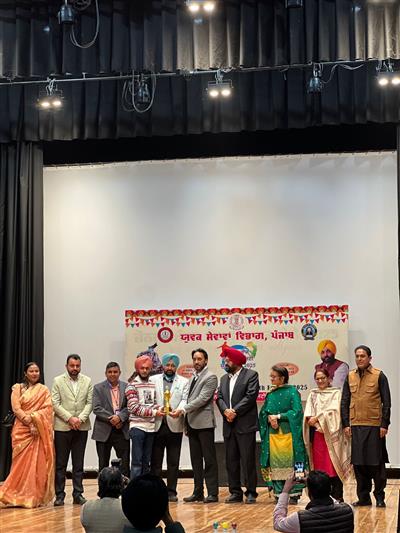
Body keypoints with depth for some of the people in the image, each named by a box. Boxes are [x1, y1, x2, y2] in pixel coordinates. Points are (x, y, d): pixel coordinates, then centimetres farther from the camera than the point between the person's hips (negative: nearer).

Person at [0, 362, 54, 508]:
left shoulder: (44, 390, 12)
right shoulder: (18, 388, 7)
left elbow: (48, 409, 1)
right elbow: (16, 409, -3)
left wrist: (32, 417, -13)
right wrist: (30, 424, -12)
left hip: (40, 431, 1)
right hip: (22, 430, -1)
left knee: (38, 463, -3)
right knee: (21, 463, -5)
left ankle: (35, 497, 2)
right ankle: (18, 497, -1)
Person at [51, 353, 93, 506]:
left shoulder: (87, 381, 8)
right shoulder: (58, 381, 2)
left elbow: (89, 403, 2)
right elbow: (55, 404, -5)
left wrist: (80, 419, -12)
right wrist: (69, 418, -14)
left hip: (81, 427, 2)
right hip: (62, 427, -2)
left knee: (79, 464, 6)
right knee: (60, 463, 2)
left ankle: (78, 494, 11)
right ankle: (59, 495, 7)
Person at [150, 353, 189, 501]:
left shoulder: (183, 382, 10)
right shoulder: (153, 380, 11)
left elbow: (184, 400, -3)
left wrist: (179, 410, -24)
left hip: (174, 426, 0)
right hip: (157, 425, 0)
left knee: (173, 461, 3)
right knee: (155, 461, 3)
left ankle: (171, 491, 9)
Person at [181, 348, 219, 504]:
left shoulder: (210, 377, -7)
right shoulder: (193, 377, 18)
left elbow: (202, 399, -17)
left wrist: (184, 409, -20)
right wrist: (187, 423, 14)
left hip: (204, 423, -8)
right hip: (192, 424, 8)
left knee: (209, 459, -4)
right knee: (196, 460, 9)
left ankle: (212, 493, -2)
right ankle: (198, 492, 14)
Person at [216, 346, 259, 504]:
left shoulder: (251, 375, 1)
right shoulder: (224, 379, 20)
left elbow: (251, 396, -10)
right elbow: (220, 397, 11)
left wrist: (235, 411, -14)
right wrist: (225, 410, -9)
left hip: (245, 425, -6)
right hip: (229, 426, 6)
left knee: (248, 460, -5)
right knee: (231, 461, 6)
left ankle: (251, 492, 1)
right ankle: (235, 492, 13)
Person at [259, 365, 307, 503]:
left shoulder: (292, 392, 0)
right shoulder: (270, 395, 11)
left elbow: (296, 411, -10)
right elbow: (263, 413, 9)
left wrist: (278, 416, -14)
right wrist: (270, 418, -12)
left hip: (288, 433, -4)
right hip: (273, 434, 4)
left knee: (290, 463, -4)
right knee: (275, 464, 1)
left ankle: (293, 494, 0)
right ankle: (279, 493, 5)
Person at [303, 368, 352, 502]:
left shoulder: (336, 393, 4)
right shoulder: (313, 394, 16)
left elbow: (333, 410, -9)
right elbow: (308, 413, 6)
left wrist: (317, 418, -12)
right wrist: (317, 424, -11)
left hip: (332, 434, -4)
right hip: (317, 435, 4)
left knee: (333, 465, -7)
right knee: (319, 465, 2)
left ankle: (337, 496, -4)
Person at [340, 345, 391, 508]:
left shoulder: (379, 376, -2)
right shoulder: (350, 377, 9)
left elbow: (386, 402, -3)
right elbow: (345, 402, 11)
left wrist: (384, 424, -9)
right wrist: (346, 424, 3)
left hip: (374, 425, -3)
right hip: (355, 426, 3)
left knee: (377, 462, 1)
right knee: (358, 463, 5)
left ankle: (379, 497, 13)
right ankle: (363, 497, 15)